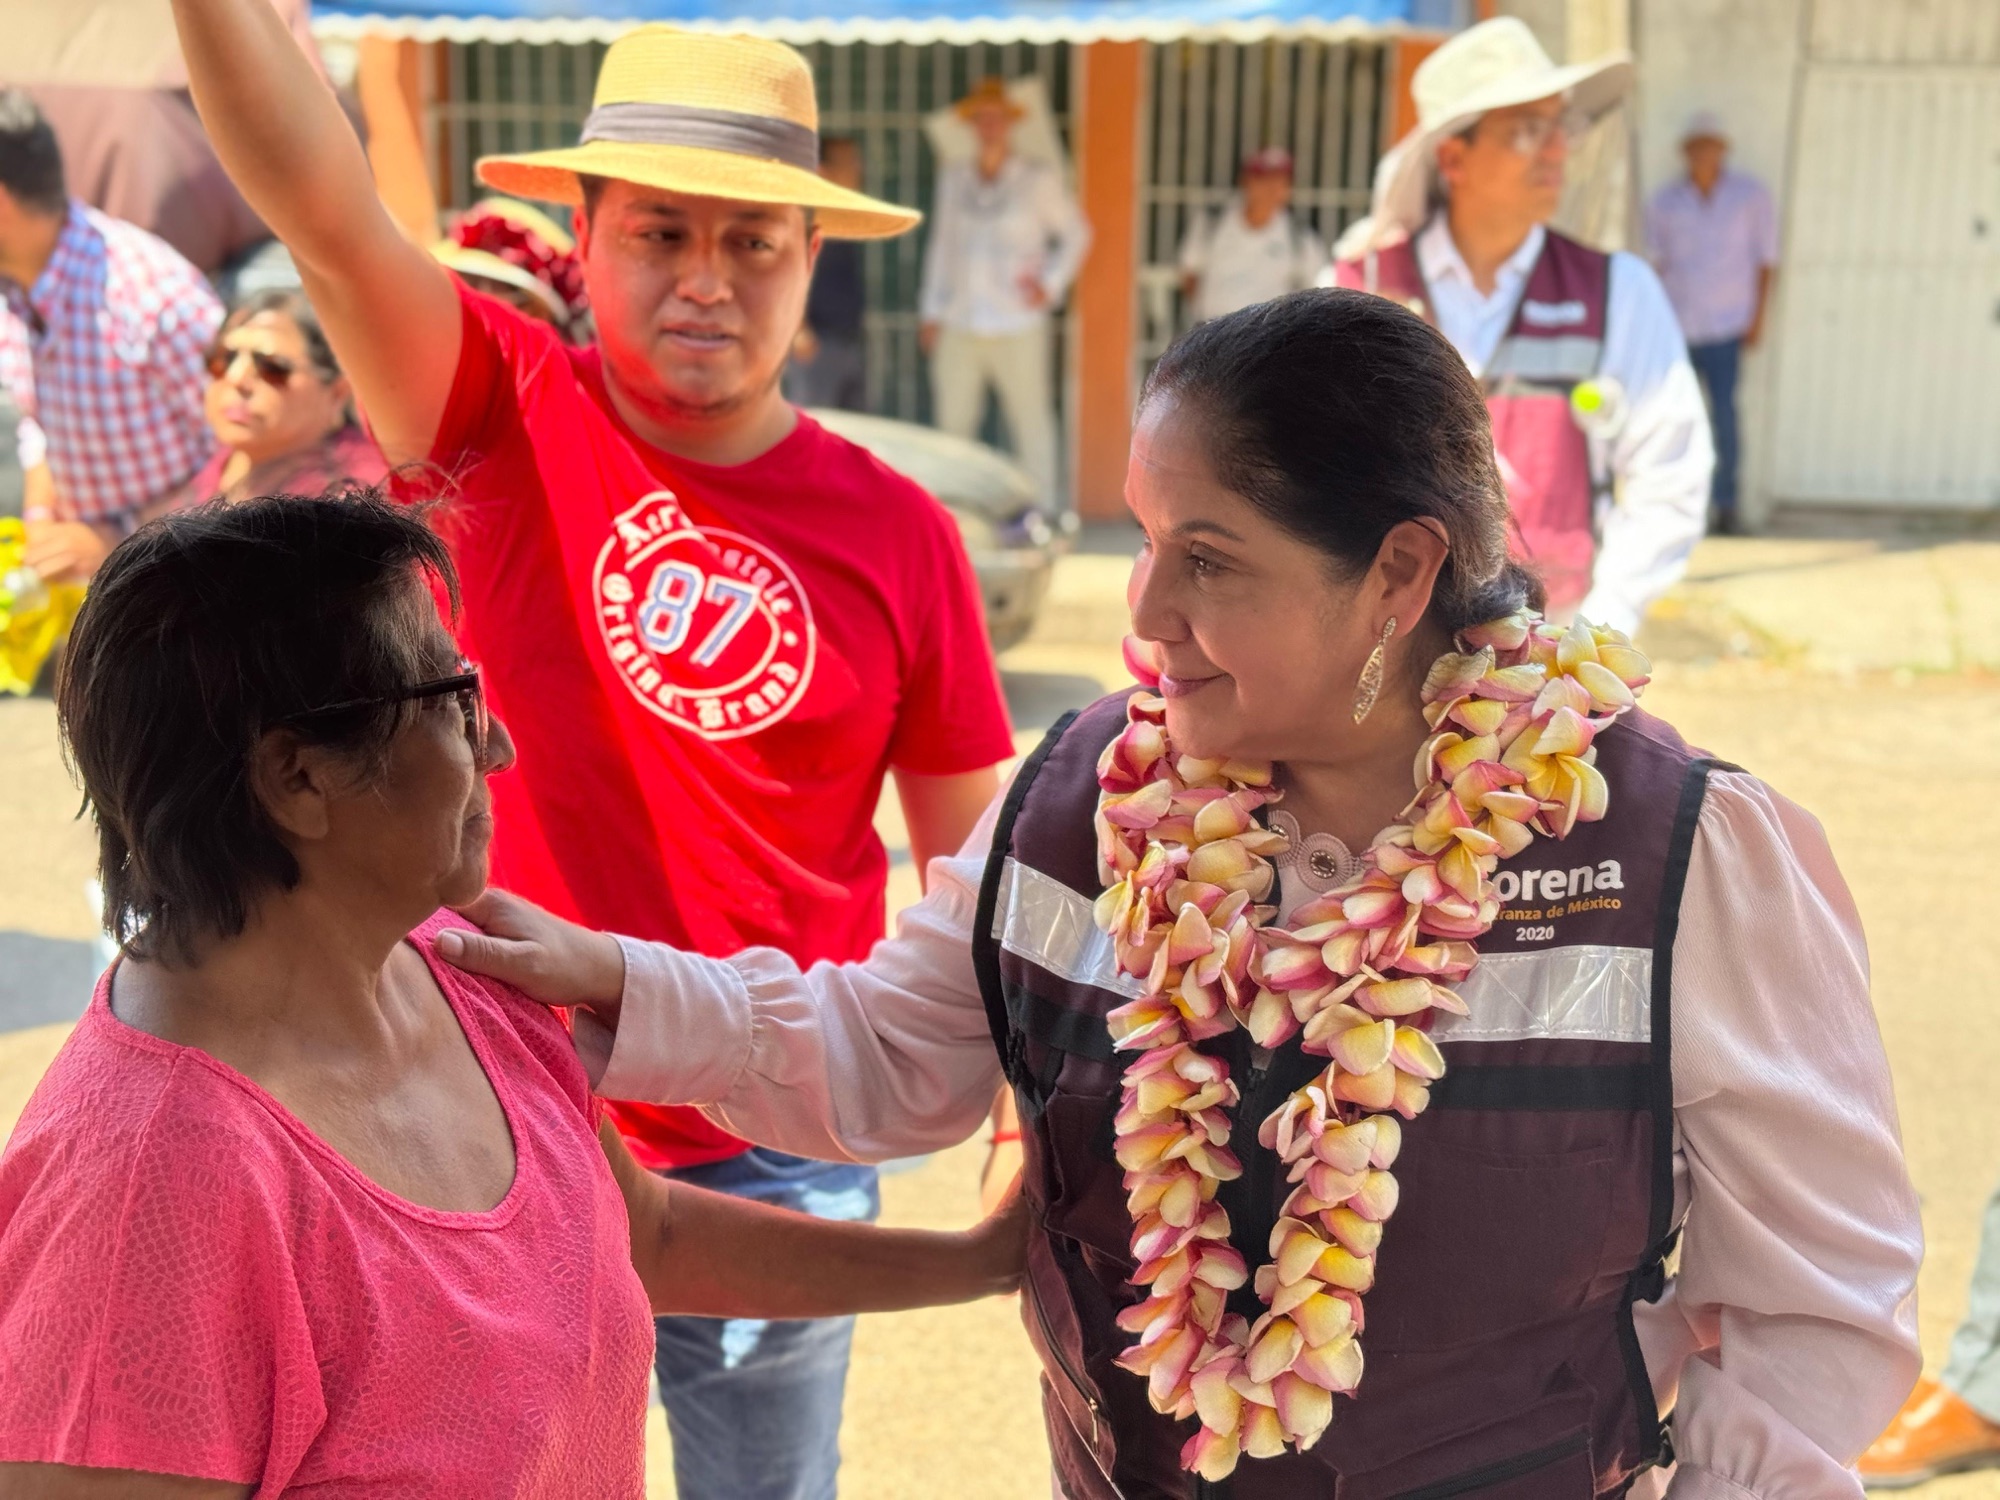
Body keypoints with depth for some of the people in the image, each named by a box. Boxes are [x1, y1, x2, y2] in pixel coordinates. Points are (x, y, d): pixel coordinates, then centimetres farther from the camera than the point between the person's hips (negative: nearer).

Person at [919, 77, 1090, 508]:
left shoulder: (1039, 179, 3)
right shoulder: (953, 178, 13)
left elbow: (1076, 233, 10)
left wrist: (1051, 285, -1)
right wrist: (931, 311, 16)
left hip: (1018, 326, -3)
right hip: (959, 325, 3)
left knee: (1032, 420, -3)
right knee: (953, 423, 3)